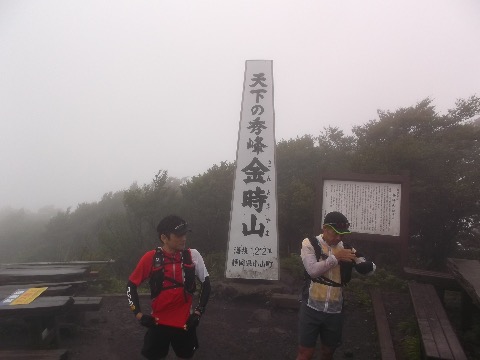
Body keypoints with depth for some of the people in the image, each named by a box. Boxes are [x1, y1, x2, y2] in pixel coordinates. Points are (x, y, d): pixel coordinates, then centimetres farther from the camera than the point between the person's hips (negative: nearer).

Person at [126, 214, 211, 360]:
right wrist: (138, 313, -6)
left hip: (185, 322, 1)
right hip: (158, 323, -1)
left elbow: (206, 283, 2)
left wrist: (199, 311, -2)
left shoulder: (193, 256, -8)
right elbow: (131, 285, -1)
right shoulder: (150, 258, -11)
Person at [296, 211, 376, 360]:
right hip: (311, 308, -3)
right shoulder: (310, 243, -8)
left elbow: (370, 269, 1)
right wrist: (335, 257, -19)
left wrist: (356, 260, -21)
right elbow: (312, 270, -20)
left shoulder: (346, 248, 2)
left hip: (335, 311, 4)